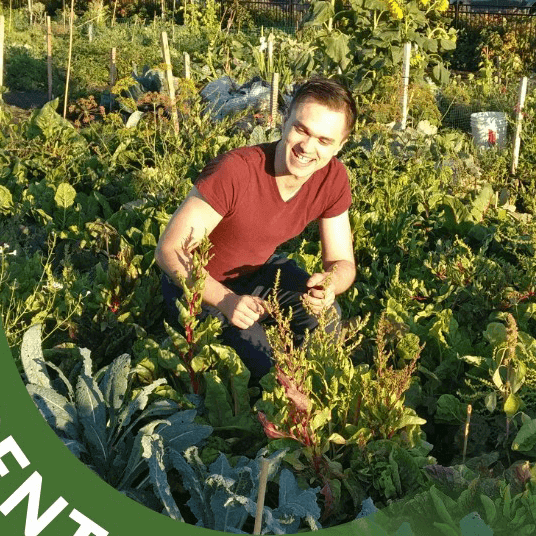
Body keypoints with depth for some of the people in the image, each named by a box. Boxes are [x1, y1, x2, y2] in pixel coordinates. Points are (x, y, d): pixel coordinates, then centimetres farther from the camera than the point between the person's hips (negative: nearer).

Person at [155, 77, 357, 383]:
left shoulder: (333, 179, -16)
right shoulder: (233, 171, -34)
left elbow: (343, 262, -8)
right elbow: (170, 251, -28)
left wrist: (330, 284, -33)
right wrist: (226, 300, -40)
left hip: (257, 271, 5)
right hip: (201, 282, -5)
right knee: (262, 366, -26)